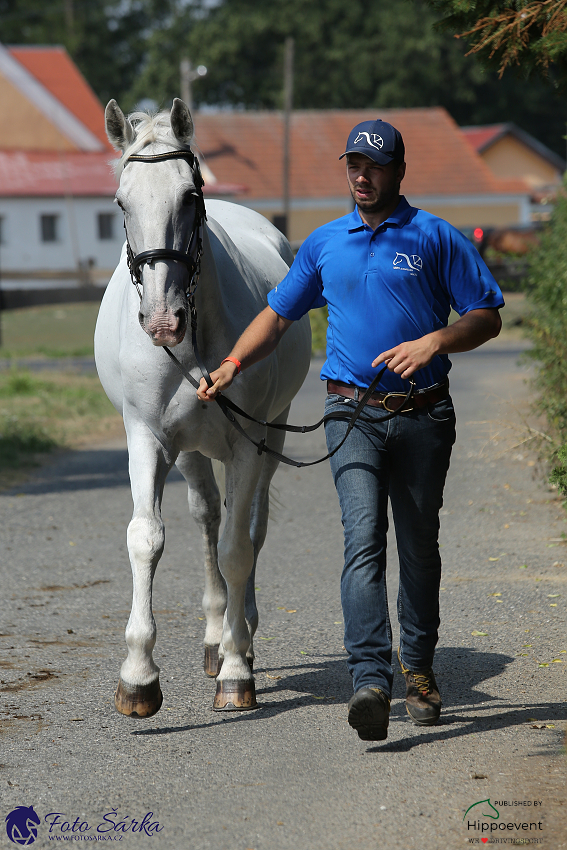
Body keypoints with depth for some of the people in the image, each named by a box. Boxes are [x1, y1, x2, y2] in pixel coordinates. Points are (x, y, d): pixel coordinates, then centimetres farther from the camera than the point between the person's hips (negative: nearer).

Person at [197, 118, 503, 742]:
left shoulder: (435, 239, 2)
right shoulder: (324, 244, 11)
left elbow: (487, 317, 1)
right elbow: (278, 314, 19)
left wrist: (434, 342, -16)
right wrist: (233, 363, 3)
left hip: (423, 415, 0)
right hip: (353, 414, 1)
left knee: (418, 546, 10)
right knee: (363, 539, -16)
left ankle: (419, 668, 29)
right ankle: (370, 680, -26)